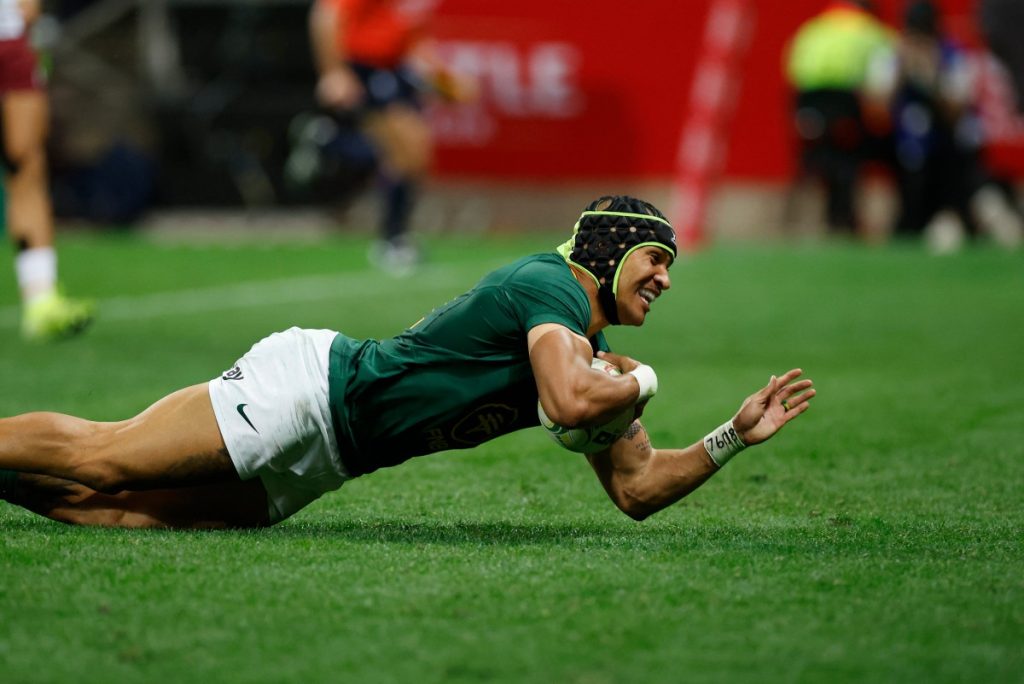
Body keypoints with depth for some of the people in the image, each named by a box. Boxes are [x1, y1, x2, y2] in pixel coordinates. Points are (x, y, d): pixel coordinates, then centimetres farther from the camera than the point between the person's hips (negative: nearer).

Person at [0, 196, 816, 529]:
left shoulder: (591, 349, 14)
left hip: (319, 455, 8)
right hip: (309, 382, -8)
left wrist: (736, 435, 10)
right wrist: (640, 382, -11)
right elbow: (571, 403, -31)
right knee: (100, 461, -11)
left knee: (125, 509, 1)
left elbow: (638, 489, 17)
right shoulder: (551, 286, -13)